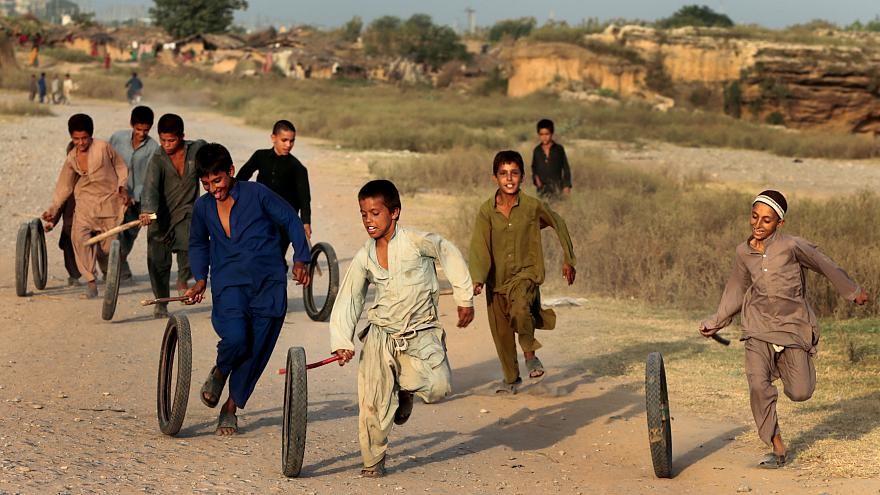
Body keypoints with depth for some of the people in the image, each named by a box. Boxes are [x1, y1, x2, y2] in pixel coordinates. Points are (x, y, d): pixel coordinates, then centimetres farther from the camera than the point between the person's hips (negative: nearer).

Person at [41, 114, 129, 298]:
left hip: (110, 201, -2)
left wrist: (122, 188, -8)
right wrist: (53, 210, 3)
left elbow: (121, 167, 4)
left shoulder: (103, 148, -9)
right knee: (79, 236, -22)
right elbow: (64, 186, 9)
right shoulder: (72, 158, 2)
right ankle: (91, 283, -20)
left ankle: (107, 272, 36)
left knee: (108, 246, 0)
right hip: (86, 202, 2)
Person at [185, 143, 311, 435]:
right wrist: (200, 278, 10)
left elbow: (291, 221, 4)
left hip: (268, 283, -1)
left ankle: (231, 408, 17)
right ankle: (219, 373, 10)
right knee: (235, 338, -24)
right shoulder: (203, 208, 4)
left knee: (256, 350, -1)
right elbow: (198, 244, 23)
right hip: (229, 283, 1)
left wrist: (301, 260, -5)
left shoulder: (257, 195, -6)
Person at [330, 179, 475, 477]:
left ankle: (405, 387, 15)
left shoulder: (416, 242, -11)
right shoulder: (364, 258, -1)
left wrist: (464, 298, 7)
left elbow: (450, 256, 3)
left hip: (421, 333, -2)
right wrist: (341, 343, -10)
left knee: (438, 387, -20)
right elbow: (347, 301, 1)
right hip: (381, 335, 2)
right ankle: (373, 461, 14)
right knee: (373, 403, -6)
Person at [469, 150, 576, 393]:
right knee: (501, 333, 11)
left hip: (526, 274, -3)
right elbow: (479, 247, -12)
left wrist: (569, 260, 14)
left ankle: (530, 354, -9)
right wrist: (477, 279, -26)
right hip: (496, 279, 3)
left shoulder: (533, 207, -9)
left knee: (520, 310, -32)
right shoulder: (486, 211, -7)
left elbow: (558, 224, 8)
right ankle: (511, 378, 32)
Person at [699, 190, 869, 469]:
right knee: (758, 385, -17)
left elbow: (824, 265, 0)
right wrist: (715, 322, 19)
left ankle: (786, 366, 32)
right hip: (759, 327, 2)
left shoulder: (791, 246, -14)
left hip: (793, 324, -2)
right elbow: (736, 291, 16)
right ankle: (777, 449, -5)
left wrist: (853, 292, 13)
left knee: (800, 393, -5)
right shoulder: (743, 252, -1)